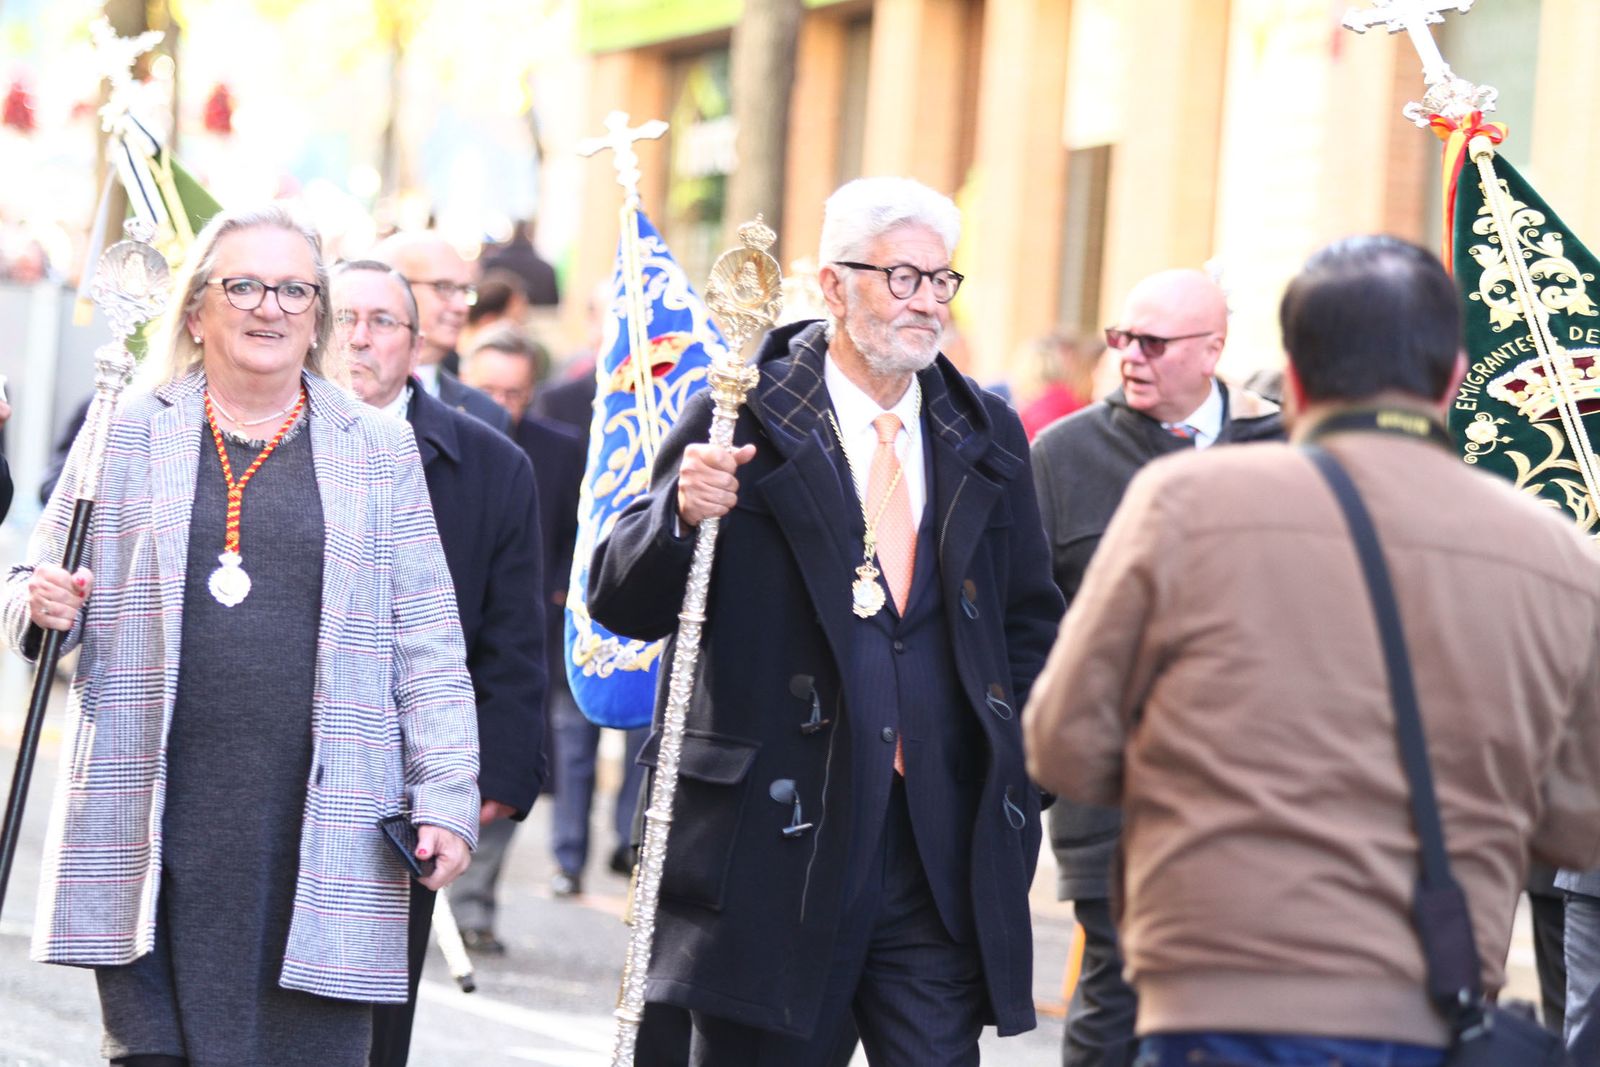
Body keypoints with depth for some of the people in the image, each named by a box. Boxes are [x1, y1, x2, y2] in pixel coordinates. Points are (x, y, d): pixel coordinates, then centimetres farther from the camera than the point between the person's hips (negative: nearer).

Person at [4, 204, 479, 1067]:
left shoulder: (380, 452, 11)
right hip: (154, 834, 0)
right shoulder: (127, 435, 10)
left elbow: (426, 649, 10)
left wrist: (446, 798, 3)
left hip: (323, 835, 0)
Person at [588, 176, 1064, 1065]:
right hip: (779, 845, -3)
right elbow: (622, 605, -5)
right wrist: (682, 514, -25)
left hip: (942, 853, 3)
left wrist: (1019, 785, 10)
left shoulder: (987, 435, 12)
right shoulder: (746, 423, -2)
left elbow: (1031, 624, 20)